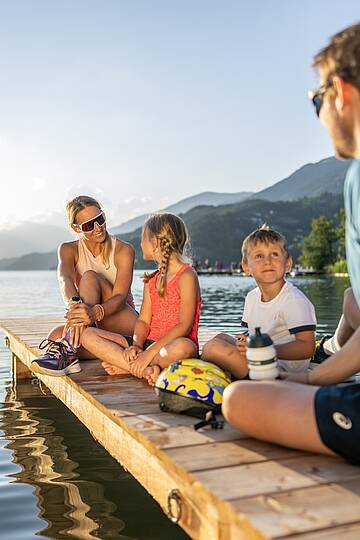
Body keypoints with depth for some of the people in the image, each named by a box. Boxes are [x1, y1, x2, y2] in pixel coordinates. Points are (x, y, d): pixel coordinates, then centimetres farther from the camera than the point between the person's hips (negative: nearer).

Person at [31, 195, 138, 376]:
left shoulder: (123, 250, -8)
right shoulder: (69, 250, 1)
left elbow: (120, 297, -21)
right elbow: (65, 279, -23)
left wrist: (95, 312, -44)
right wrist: (74, 305, -47)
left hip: (123, 322, -2)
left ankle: (68, 349, -41)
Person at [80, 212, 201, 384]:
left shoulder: (187, 276, -8)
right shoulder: (151, 280, 15)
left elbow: (184, 325, -17)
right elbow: (143, 321, 8)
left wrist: (149, 353, -23)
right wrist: (136, 345, -14)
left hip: (172, 345, -7)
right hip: (149, 343, 7)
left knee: (184, 347, -43)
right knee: (88, 335, -6)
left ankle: (125, 367, -21)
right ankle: (145, 371, -22)